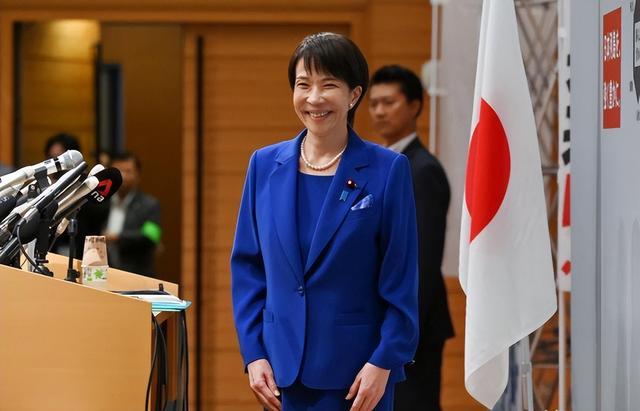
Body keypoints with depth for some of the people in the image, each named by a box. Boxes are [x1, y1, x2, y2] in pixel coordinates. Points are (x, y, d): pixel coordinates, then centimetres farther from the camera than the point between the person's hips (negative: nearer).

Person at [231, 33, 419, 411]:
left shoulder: (387, 170, -4)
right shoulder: (265, 165, 6)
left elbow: (401, 280, -4)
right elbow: (247, 266, 8)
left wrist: (384, 361, -10)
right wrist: (253, 353, 1)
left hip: (357, 370, -3)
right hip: (283, 368, 3)